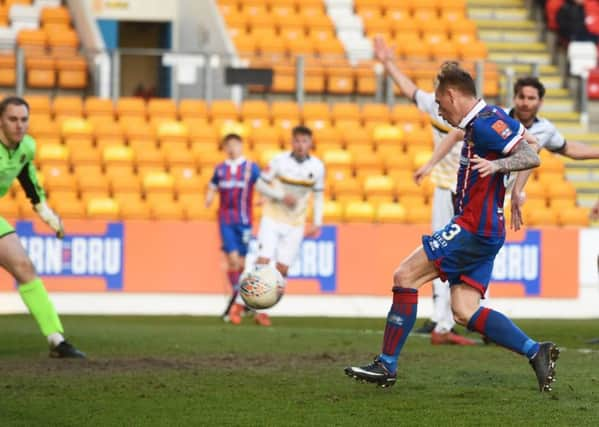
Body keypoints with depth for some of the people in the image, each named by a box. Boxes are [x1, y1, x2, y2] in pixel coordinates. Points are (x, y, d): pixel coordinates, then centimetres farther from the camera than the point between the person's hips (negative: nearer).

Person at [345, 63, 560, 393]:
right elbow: (524, 137, 31)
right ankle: (536, 352, 1)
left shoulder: (485, 123, -14)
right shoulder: (482, 122, 16)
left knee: (405, 276, -9)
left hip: (475, 228, -10)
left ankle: (386, 365, -7)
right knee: (464, 311, 4)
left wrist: (497, 165, -39)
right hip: (479, 232, 10)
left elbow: (531, 157, -22)